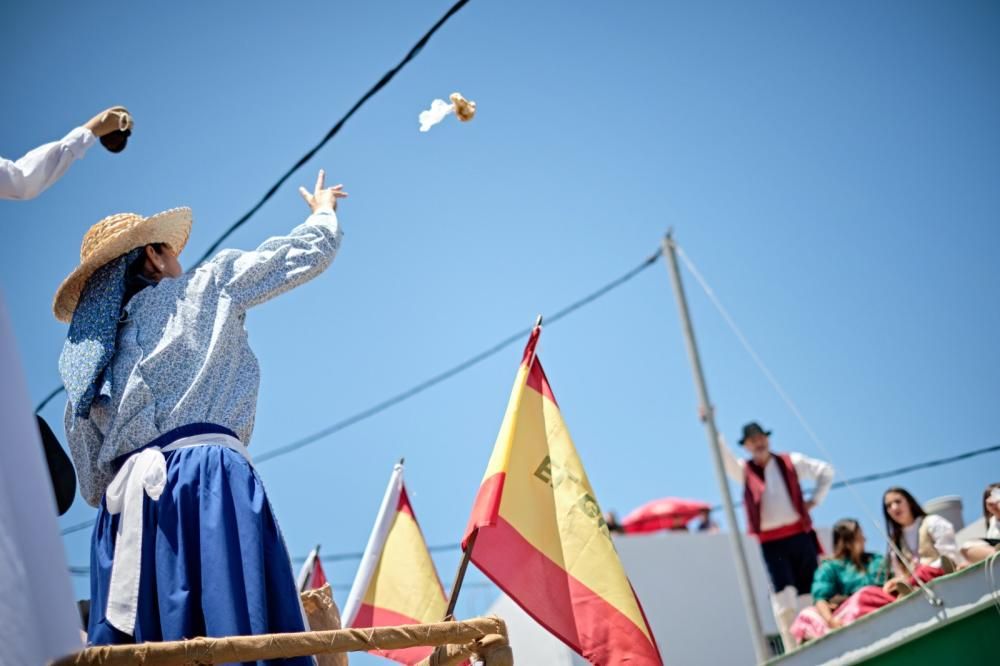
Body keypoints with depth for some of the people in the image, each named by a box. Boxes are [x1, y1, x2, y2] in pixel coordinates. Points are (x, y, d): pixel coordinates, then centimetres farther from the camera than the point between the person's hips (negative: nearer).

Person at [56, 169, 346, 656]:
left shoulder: (85, 363, 23)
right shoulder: (207, 286, 13)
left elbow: (92, 483, 20)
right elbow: (310, 253, 21)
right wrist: (324, 213, 39)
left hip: (126, 509, 5)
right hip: (207, 480, -5)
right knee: (240, 633, -15)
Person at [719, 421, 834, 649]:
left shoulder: (791, 462, 9)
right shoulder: (744, 470, 5)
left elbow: (826, 471, 17)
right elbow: (724, 458, -13)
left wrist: (815, 500, 7)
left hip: (800, 534, 2)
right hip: (771, 541, -2)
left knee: (812, 587, 5)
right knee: (783, 592, -9)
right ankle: (792, 646, -6)